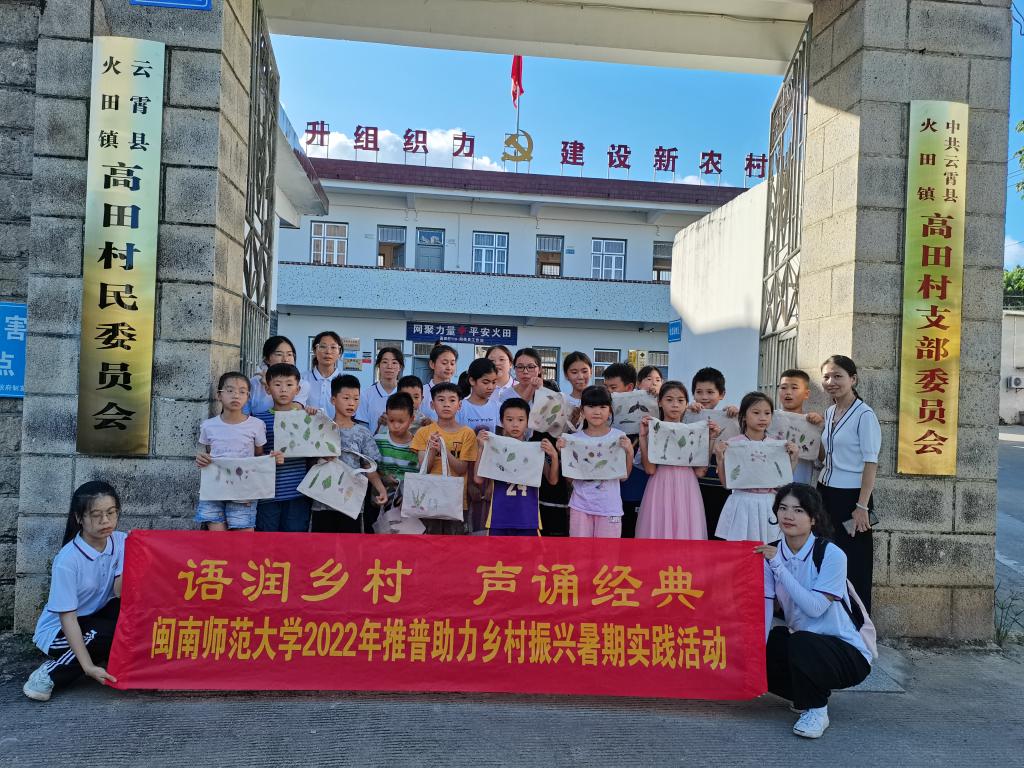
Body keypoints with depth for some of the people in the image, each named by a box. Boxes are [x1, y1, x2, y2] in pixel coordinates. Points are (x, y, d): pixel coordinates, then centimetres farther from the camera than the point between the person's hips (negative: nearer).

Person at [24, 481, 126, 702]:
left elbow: (120, 592, -20)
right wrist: (88, 667, -31)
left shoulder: (120, 541, -11)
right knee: (114, 631, -31)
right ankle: (50, 673, -12)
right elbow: (67, 617, -24)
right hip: (58, 630, -5)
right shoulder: (68, 560, -24)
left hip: (96, 618, 5)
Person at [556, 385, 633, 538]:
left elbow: (623, 476, 2)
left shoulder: (619, 437, -3)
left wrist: (629, 452, -11)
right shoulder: (574, 439, 0)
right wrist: (562, 452, -6)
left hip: (610, 507, -1)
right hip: (580, 505, 1)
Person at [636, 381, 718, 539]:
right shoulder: (653, 431, 1)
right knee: (659, 531, 0)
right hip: (661, 489, -2)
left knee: (685, 532, 2)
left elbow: (700, 471, -1)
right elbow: (650, 469, -9)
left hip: (686, 491, 2)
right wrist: (643, 436, -13)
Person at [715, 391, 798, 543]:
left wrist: (793, 458, -2)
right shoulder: (732, 444, -5)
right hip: (742, 504, -2)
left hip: (768, 506, 2)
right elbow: (726, 483, -2)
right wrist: (720, 458, -14)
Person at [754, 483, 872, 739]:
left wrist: (778, 566, -28)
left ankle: (816, 710, -6)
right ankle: (813, 692, 11)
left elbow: (815, 607, -26)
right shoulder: (771, 553, -4)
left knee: (801, 643, -35)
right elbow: (764, 608, -11)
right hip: (800, 641, 6)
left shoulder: (831, 554, -19)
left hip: (847, 652, -6)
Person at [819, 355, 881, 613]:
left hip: (850, 496, -7)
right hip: (825, 494, 7)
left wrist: (862, 506, -18)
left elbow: (871, 464, -15)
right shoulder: (829, 412, 11)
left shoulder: (864, 415, -12)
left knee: (854, 565, 1)